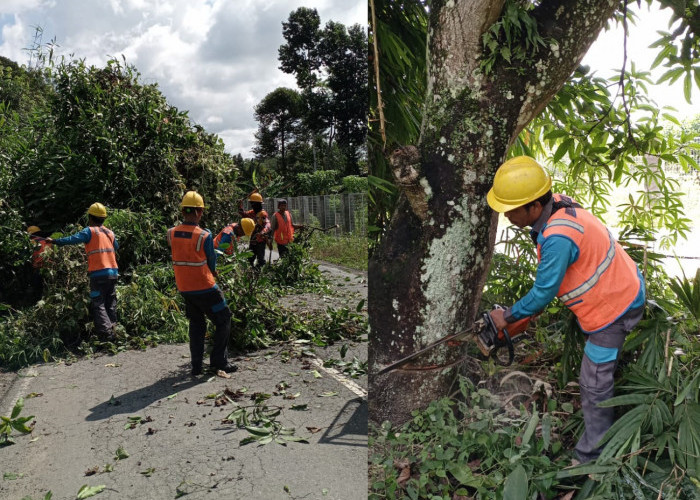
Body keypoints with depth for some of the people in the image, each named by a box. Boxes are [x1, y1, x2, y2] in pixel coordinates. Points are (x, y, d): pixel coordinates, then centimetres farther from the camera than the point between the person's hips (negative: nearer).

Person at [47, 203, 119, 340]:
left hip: (98, 274, -5)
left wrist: (54, 241, -3)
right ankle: (113, 328, 13)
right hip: (113, 273, 5)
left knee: (98, 306, -1)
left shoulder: (90, 231, -4)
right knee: (111, 305, 14)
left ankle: (107, 334, -10)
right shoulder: (110, 233, 12)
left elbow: (73, 239, -12)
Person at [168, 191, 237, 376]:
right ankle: (218, 361, 9)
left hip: (184, 289, 6)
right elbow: (212, 261, -5)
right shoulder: (204, 236, -18)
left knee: (196, 324, 18)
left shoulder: (171, 234, -2)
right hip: (204, 288, -6)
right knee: (223, 320, 10)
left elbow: (180, 255, 9)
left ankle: (196, 366, 18)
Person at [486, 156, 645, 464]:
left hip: (614, 306, -10)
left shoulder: (558, 238, -36)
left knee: (594, 383, -2)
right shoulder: (557, 204, -8)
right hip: (616, 287, 10)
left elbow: (543, 292, -25)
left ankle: (590, 456, 12)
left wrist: (507, 317, -10)